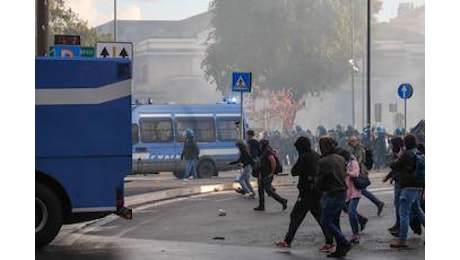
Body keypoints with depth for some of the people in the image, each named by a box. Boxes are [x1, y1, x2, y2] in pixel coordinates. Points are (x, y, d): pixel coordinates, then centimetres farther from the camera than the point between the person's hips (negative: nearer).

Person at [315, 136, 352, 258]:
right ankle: (340, 249, 14)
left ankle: (344, 244, -6)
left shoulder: (323, 162, -16)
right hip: (342, 192, 8)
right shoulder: (341, 159, 8)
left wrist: (320, 188, 10)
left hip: (332, 194, -8)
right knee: (335, 221, 14)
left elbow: (318, 182, -11)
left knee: (326, 221, 0)